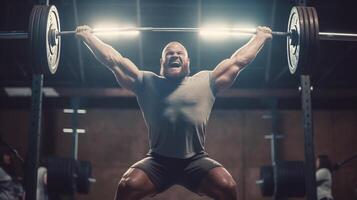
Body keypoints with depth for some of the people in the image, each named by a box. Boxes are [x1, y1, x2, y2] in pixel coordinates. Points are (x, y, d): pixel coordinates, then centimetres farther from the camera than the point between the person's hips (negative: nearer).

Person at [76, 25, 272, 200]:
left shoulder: (205, 82, 16)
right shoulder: (147, 82, 15)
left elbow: (237, 61, 20)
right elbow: (114, 61, 17)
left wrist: (260, 37, 24)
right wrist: (87, 36, 18)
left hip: (196, 161, 0)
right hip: (158, 160, 0)